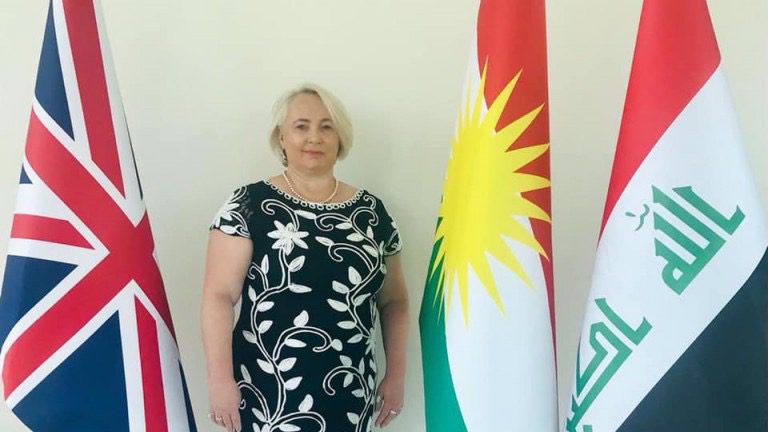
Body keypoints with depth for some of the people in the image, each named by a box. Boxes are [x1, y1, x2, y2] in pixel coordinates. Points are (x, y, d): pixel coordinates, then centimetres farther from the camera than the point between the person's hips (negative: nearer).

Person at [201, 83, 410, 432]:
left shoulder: (371, 211, 3)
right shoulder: (250, 205, -6)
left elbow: (394, 301, 10)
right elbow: (219, 295, -8)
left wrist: (396, 375, 6)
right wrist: (220, 379, -13)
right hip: (268, 397, -3)